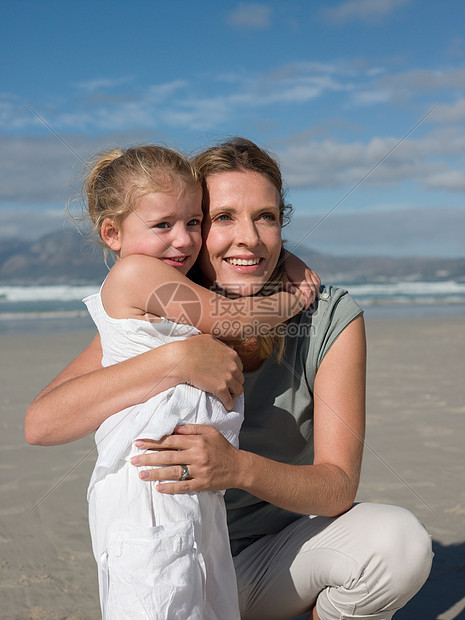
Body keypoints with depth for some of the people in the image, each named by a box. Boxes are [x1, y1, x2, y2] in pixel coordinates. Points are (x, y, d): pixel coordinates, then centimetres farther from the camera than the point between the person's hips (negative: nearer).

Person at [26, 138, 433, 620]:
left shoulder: (331, 319, -14)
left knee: (399, 541, -26)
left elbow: (339, 487, -17)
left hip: (283, 549, 1)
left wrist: (240, 467, -37)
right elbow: (41, 423, -25)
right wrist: (174, 359, -37)